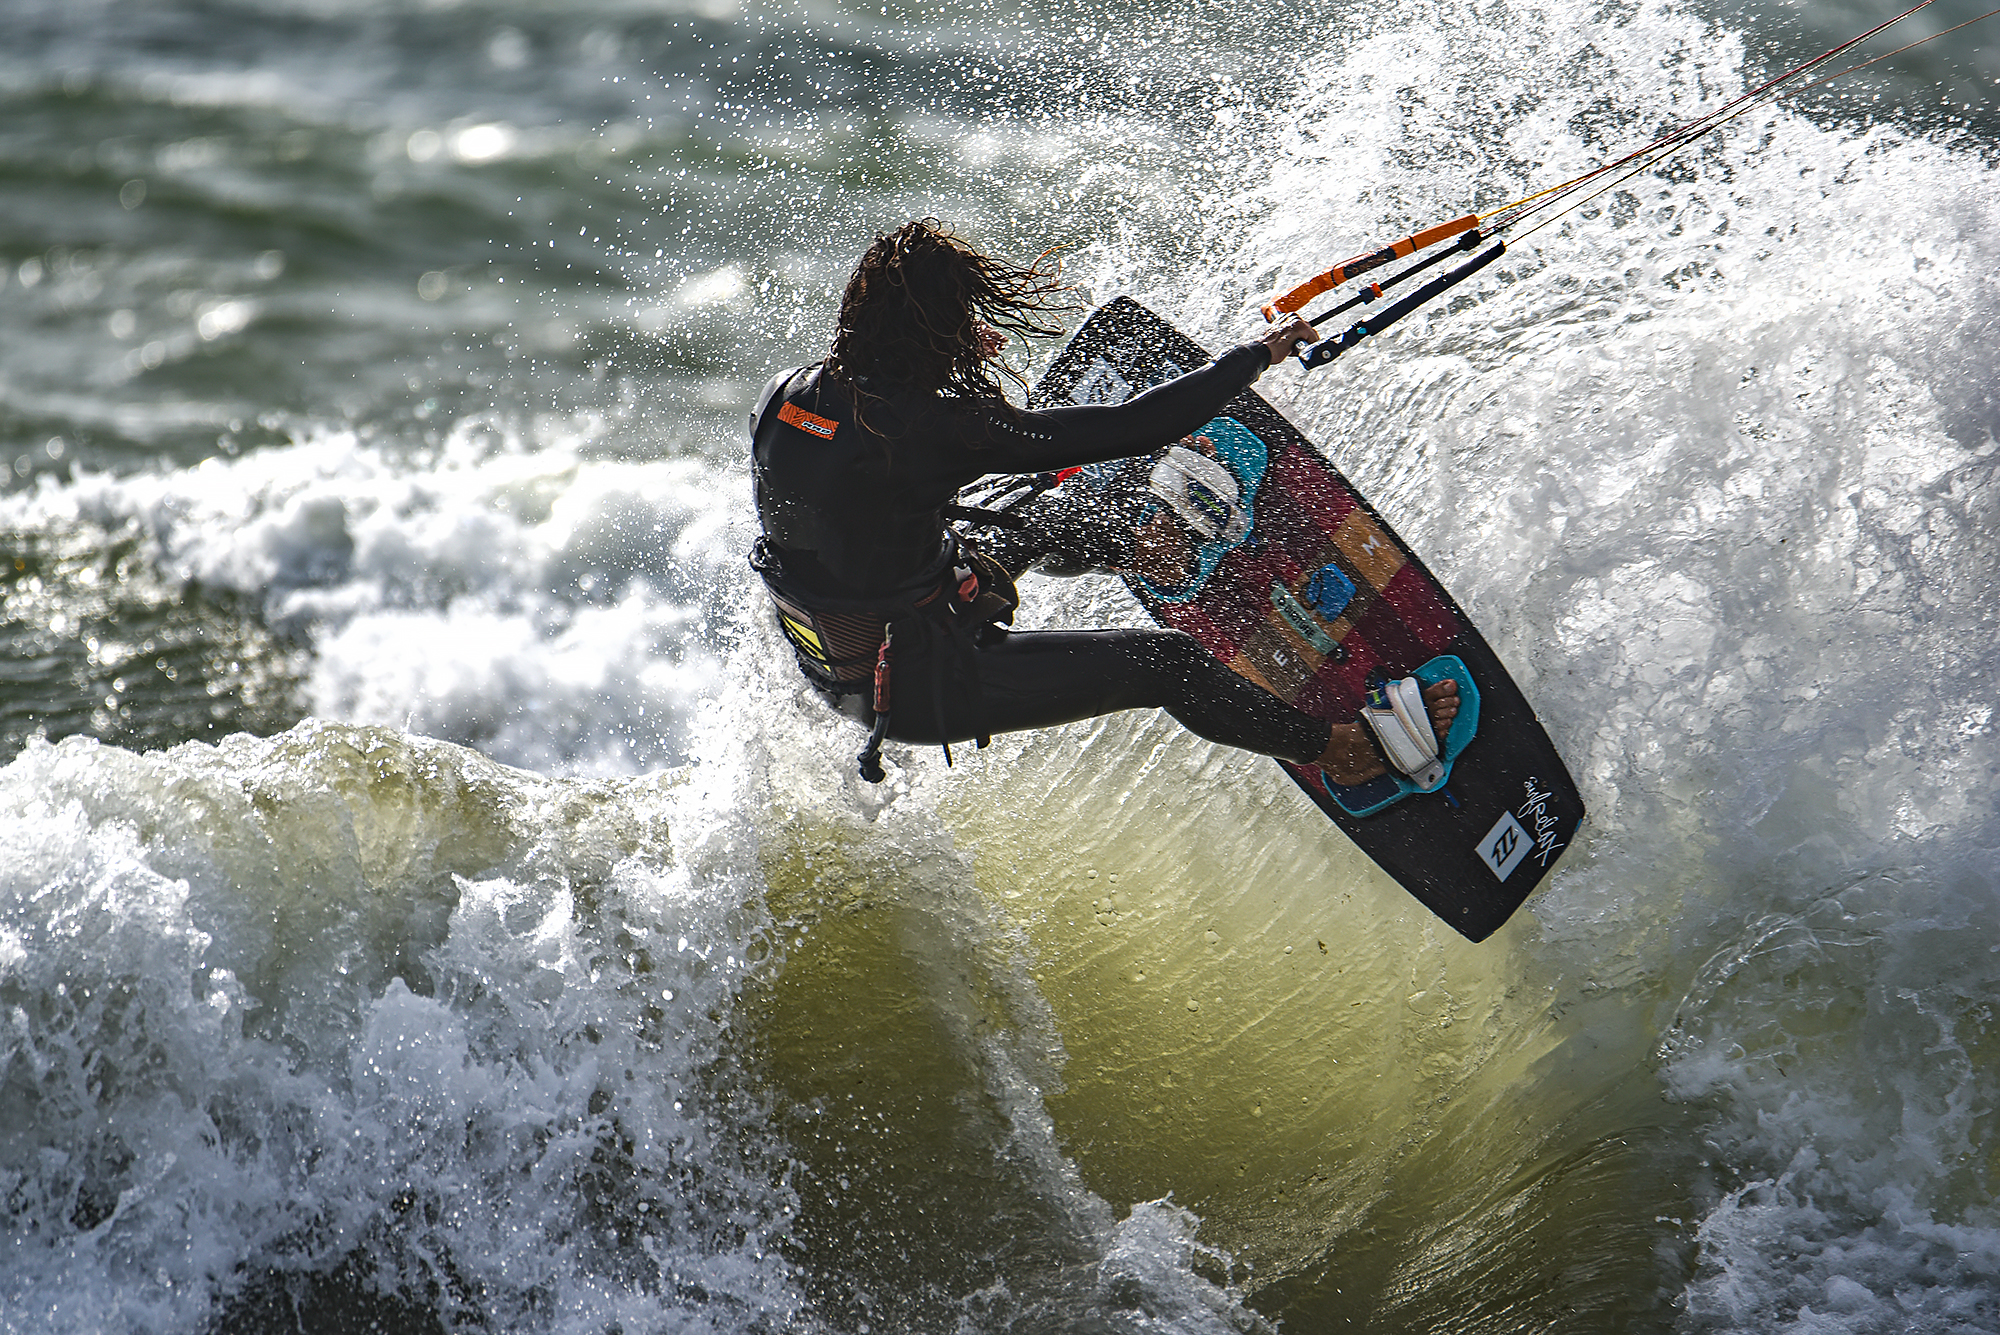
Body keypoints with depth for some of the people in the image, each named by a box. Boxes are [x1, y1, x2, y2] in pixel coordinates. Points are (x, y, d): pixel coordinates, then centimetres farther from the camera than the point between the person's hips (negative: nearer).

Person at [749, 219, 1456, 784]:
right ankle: (1340, 748, 17)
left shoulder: (782, 393, -9)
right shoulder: (933, 431, -29)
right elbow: (1135, 427, -24)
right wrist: (1256, 355, -12)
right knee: (1168, 661, 2)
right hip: (914, 689, -7)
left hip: (824, 661, 7)